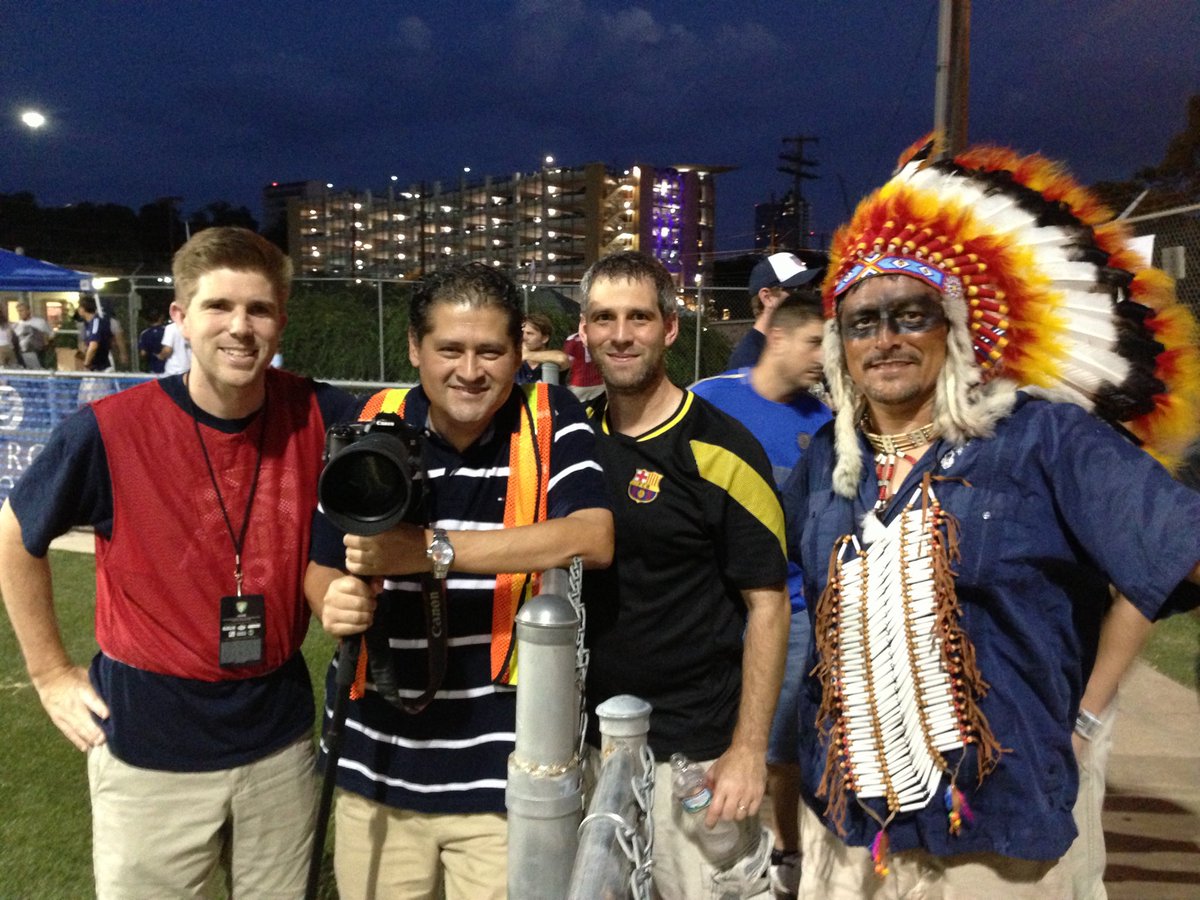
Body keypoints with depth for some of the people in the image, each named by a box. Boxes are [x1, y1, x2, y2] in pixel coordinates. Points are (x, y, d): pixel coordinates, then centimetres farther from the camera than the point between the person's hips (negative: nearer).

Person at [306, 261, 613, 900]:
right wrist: (333, 602, -17)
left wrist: (432, 551, -29)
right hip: (379, 763, 3)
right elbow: (325, 563, 7)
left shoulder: (553, 422, -8)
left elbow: (592, 539, -24)